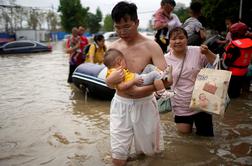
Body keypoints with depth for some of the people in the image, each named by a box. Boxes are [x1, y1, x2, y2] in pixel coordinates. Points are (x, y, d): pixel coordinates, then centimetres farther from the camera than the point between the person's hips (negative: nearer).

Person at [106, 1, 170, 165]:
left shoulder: (151, 46, -12)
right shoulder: (113, 47, 0)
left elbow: (166, 80, -18)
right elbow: (109, 82, 5)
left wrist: (140, 90, -29)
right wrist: (111, 79, -19)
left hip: (144, 104, -2)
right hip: (120, 104, 2)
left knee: (148, 149, 19)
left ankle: (140, 145, 51)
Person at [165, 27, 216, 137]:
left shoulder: (197, 52, -13)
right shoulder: (166, 59, -7)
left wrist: (207, 53, -23)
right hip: (181, 105, 1)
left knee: (206, 134, 12)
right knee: (184, 131, 17)